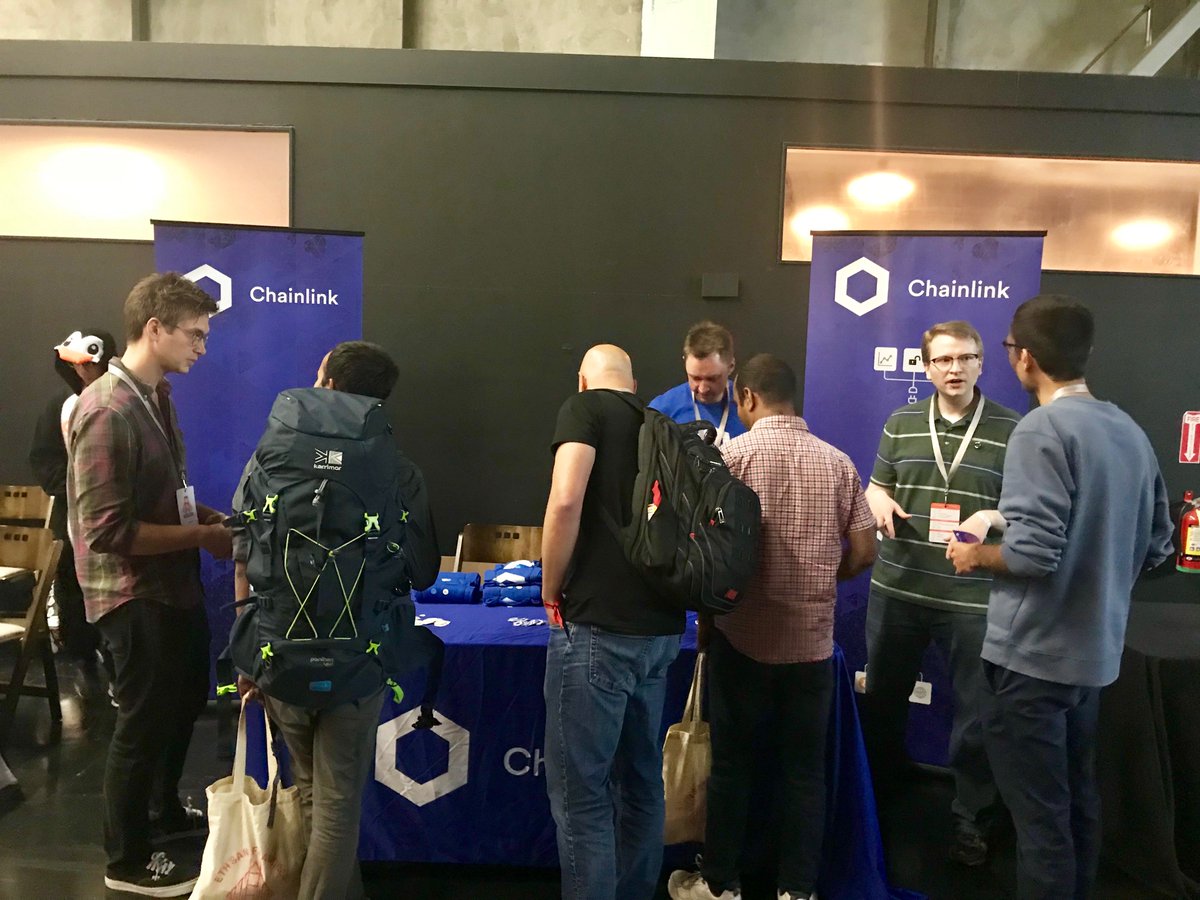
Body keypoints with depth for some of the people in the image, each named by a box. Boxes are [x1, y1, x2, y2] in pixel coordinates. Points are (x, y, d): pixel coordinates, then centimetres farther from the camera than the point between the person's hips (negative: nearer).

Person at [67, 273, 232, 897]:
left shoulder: (155, 396, 5)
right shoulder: (107, 410, -24)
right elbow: (106, 529, -26)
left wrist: (211, 517, 0)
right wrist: (202, 535, -20)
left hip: (174, 586, 9)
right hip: (132, 594, -9)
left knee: (186, 700, 24)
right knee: (144, 722, 7)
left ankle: (167, 809, 48)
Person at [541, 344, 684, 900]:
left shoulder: (585, 407, -2)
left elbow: (566, 501, -17)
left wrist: (551, 592, -4)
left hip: (599, 627, -7)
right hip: (661, 626, 8)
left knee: (580, 790, 3)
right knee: (641, 778, 18)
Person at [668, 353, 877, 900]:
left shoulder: (733, 454, -8)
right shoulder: (838, 461, 2)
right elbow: (864, 552, 2)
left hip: (744, 636, -2)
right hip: (812, 641, 3)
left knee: (732, 763, 12)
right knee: (804, 769, 13)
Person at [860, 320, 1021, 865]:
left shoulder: (1013, 430, -2)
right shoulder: (900, 423, 6)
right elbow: (876, 486, 13)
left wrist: (991, 518, -20)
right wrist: (879, 502, -9)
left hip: (975, 597, -3)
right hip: (897, 588, 3)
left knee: (976, 714, 9)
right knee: (882, 696, 18)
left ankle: (972, 822, 29)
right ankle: (876, 789, 43)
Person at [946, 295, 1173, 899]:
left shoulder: (1042, 430, -19)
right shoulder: (1130, 432, 6)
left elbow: (1033, 551, -25)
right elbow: (1156, 546, 12)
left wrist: (973, 557, -7)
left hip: (1032, 653, -8)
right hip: (1094, 652, 8)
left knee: (1040, 813, 4)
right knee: (1077, 802, 21)